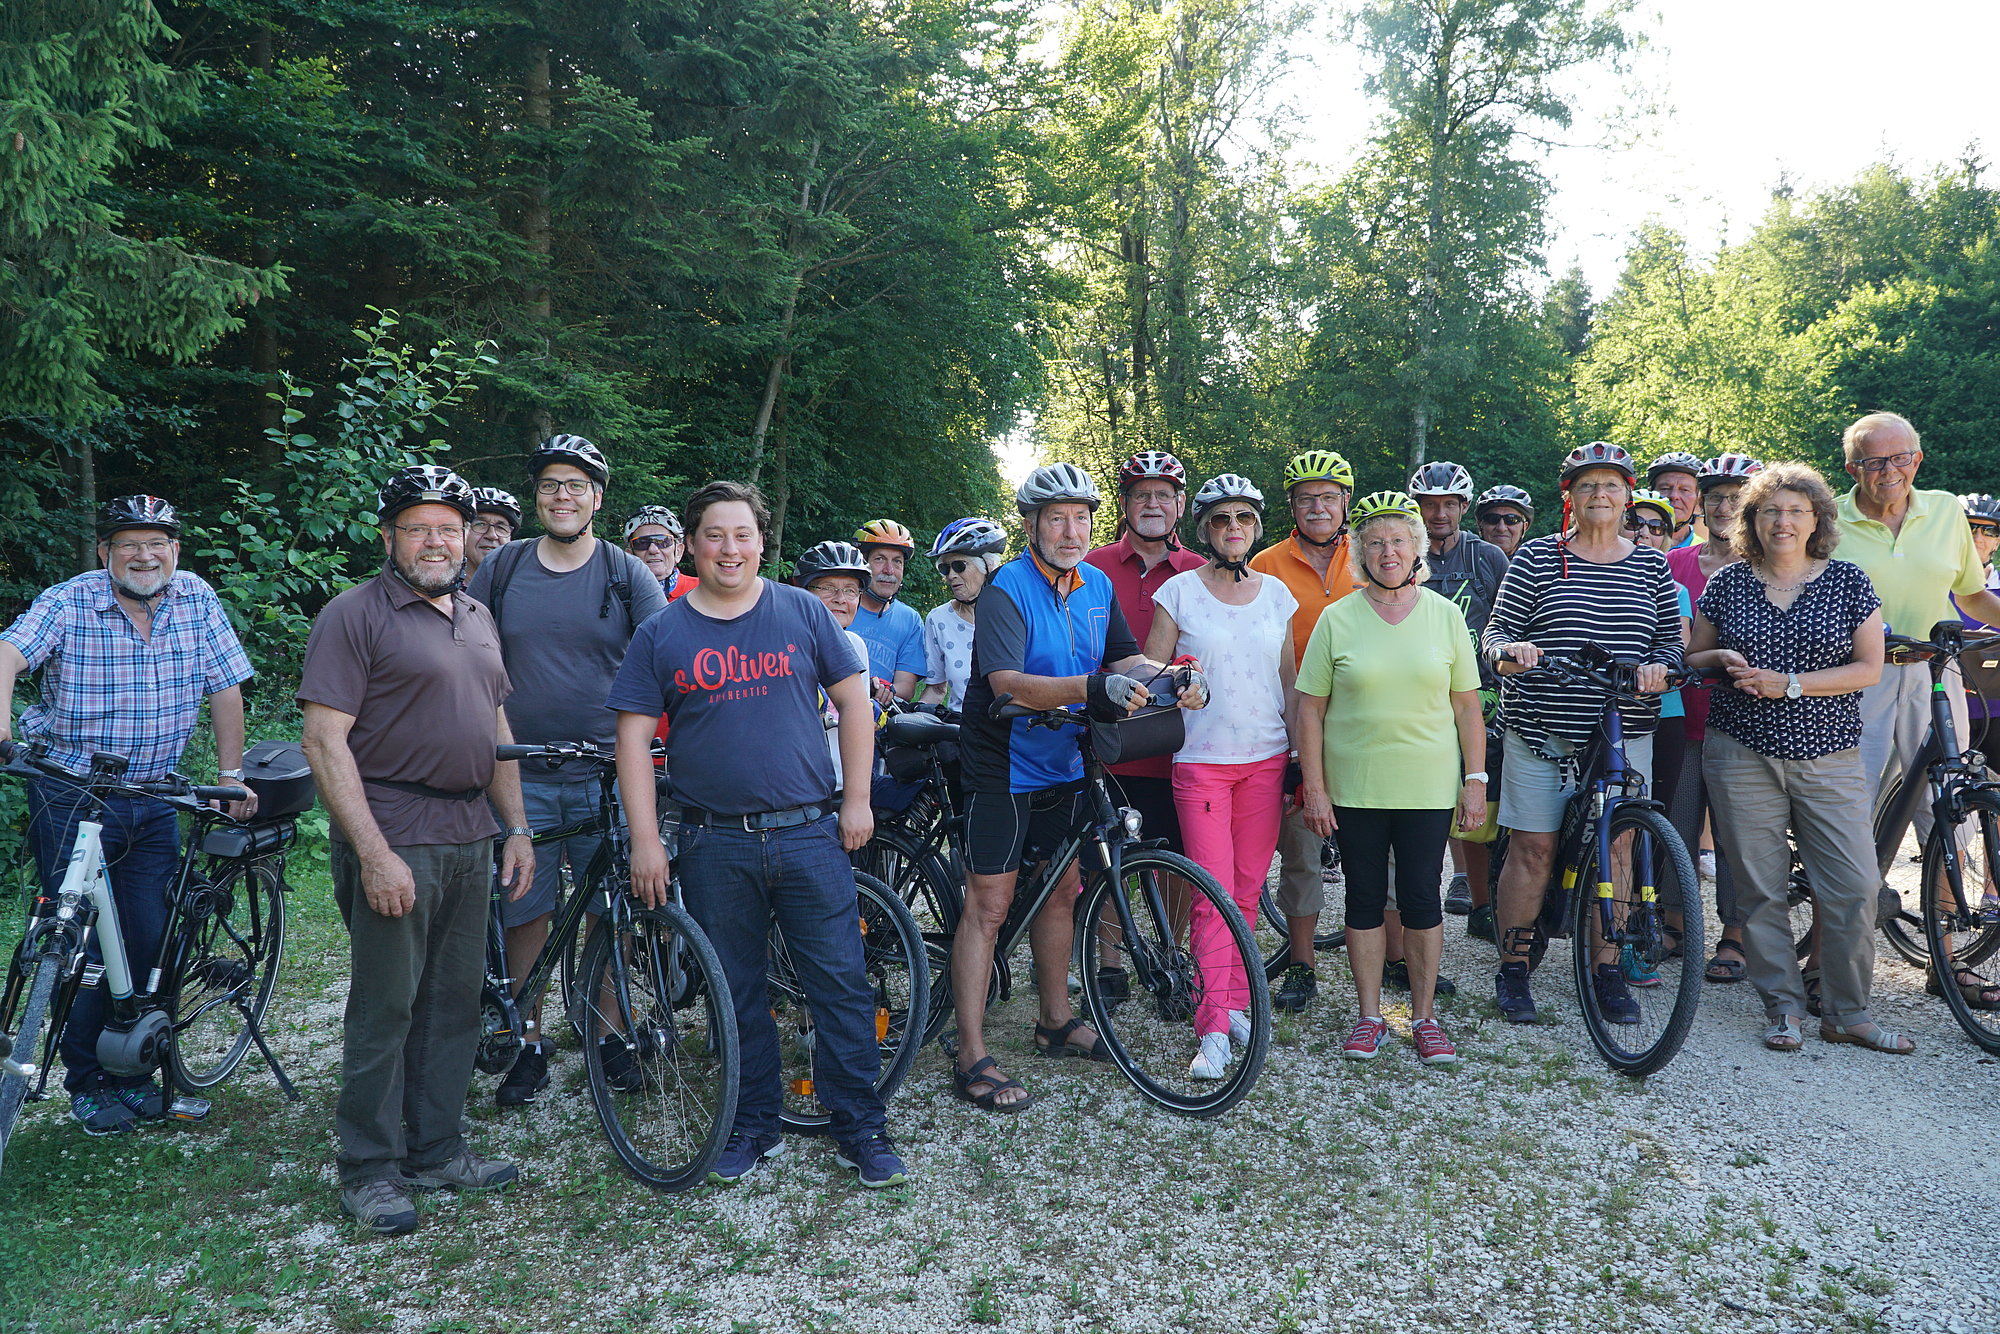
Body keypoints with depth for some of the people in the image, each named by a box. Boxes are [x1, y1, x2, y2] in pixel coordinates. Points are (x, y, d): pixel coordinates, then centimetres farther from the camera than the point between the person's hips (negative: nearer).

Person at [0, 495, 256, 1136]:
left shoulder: (197, 599, 0)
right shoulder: (69, 603, -8)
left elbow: (224, 690, 4)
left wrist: (233, 776, 4)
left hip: (154, 799, 3)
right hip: (71, 796, -3)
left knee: (151, 939, 4)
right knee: (85, 941, 1)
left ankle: (133, 1071, 21)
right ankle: (87, 1083, 17)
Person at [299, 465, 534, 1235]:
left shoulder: (477, 618, 16)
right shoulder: (355, 615, -7)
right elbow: (325, 740, -13)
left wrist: (517, 828, 13)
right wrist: (374, 853, -20)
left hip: (470, 839, 7)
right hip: (393, 840, -7)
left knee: (454, 1001, 12)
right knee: (385, 1009, 1)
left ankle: (438, 1149, 25)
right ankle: (371, 1170, 15)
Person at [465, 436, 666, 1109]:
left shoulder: (626, 573, 2)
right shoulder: (502, 568, 7)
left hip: (606, 772, -1)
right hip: (520, 773, 1)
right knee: (524, 914, 5)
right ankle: (529, 1043, 19)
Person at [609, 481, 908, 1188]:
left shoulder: (803, 612, 5)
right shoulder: (661, 635, 4)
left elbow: (853, 700, 7)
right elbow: (634, 739, 2)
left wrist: (857, 799, 1)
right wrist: (646, 842, -5)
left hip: (809, 835, 0)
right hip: (714, 846, 1)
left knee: (842, 984, 1)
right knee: (737, 991, 11)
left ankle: (861, 1128, 13)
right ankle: (754, 1124, 27)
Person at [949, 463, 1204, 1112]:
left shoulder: (1098, 586, 4)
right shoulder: (1006, 591, -19)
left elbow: (1125, 660, 5)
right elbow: (1007, 683, -33)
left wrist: (1180, 679, -16)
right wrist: (1090, 688, -47)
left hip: (1062, 765, 7)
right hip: (1003, 766, -7)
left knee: (1061, 890, 16)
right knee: (989, 905, -4)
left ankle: (1056, 1023, 33)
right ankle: (971, 1058, 3)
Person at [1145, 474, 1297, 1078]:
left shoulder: (1276, 592, 9)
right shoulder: (1180, 591, 0)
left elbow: (1287, 680, 13)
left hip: (1266, 758, 3)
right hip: (1201, 760, -3)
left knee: (1248, 890, 8)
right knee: (1214, 894, -7)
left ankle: (1235, 1004, 23)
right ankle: (1213, 1030, -2)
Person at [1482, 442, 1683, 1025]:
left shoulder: (1652, 566, 10)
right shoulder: (1536, 558, 2)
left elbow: (1672, 641, 10)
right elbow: (1494, 632, -1)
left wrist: (1658, 667, -12)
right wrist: (1511, 650, -23)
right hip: (1540, 730, -2)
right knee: (1532, 849, 0)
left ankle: (1607, 970, 20)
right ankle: (1512, 970, 13)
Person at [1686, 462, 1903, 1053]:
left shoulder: (1847, 581, 3)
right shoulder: (1726, 584, 5)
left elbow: (1869, 668, -1)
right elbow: (1693, 656, 12)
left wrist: (1789, 683, -13)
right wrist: (1722, 660, -11)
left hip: (1830, 758, 0)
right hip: (1743, 755, 0)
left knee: (1854, 887, -4)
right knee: (1761, 889, 3)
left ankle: (1848, 1013, 12)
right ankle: (1783, 1005, 17)